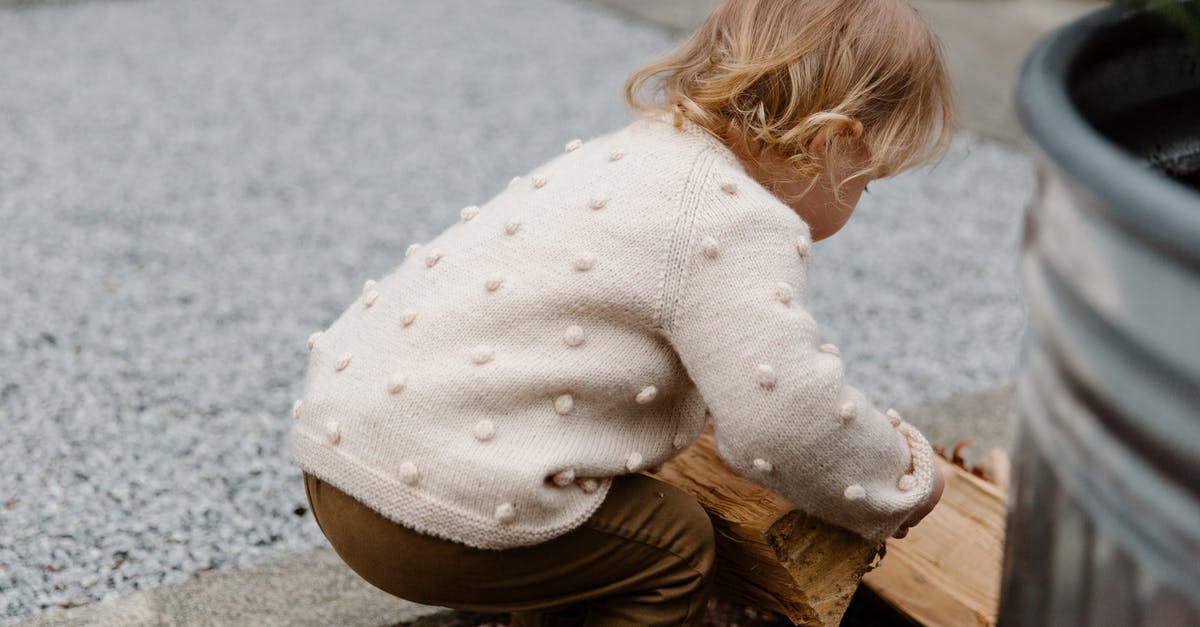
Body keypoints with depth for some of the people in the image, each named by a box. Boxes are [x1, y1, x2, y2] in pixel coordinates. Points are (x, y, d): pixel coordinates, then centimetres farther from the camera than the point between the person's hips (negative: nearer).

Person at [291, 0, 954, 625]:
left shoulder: (638, 150, 15)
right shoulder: (738, 222, -15)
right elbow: (787, 424, -19)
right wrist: (900, 485, 1)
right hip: (426, 508, -9)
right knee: (674, 548, 6)